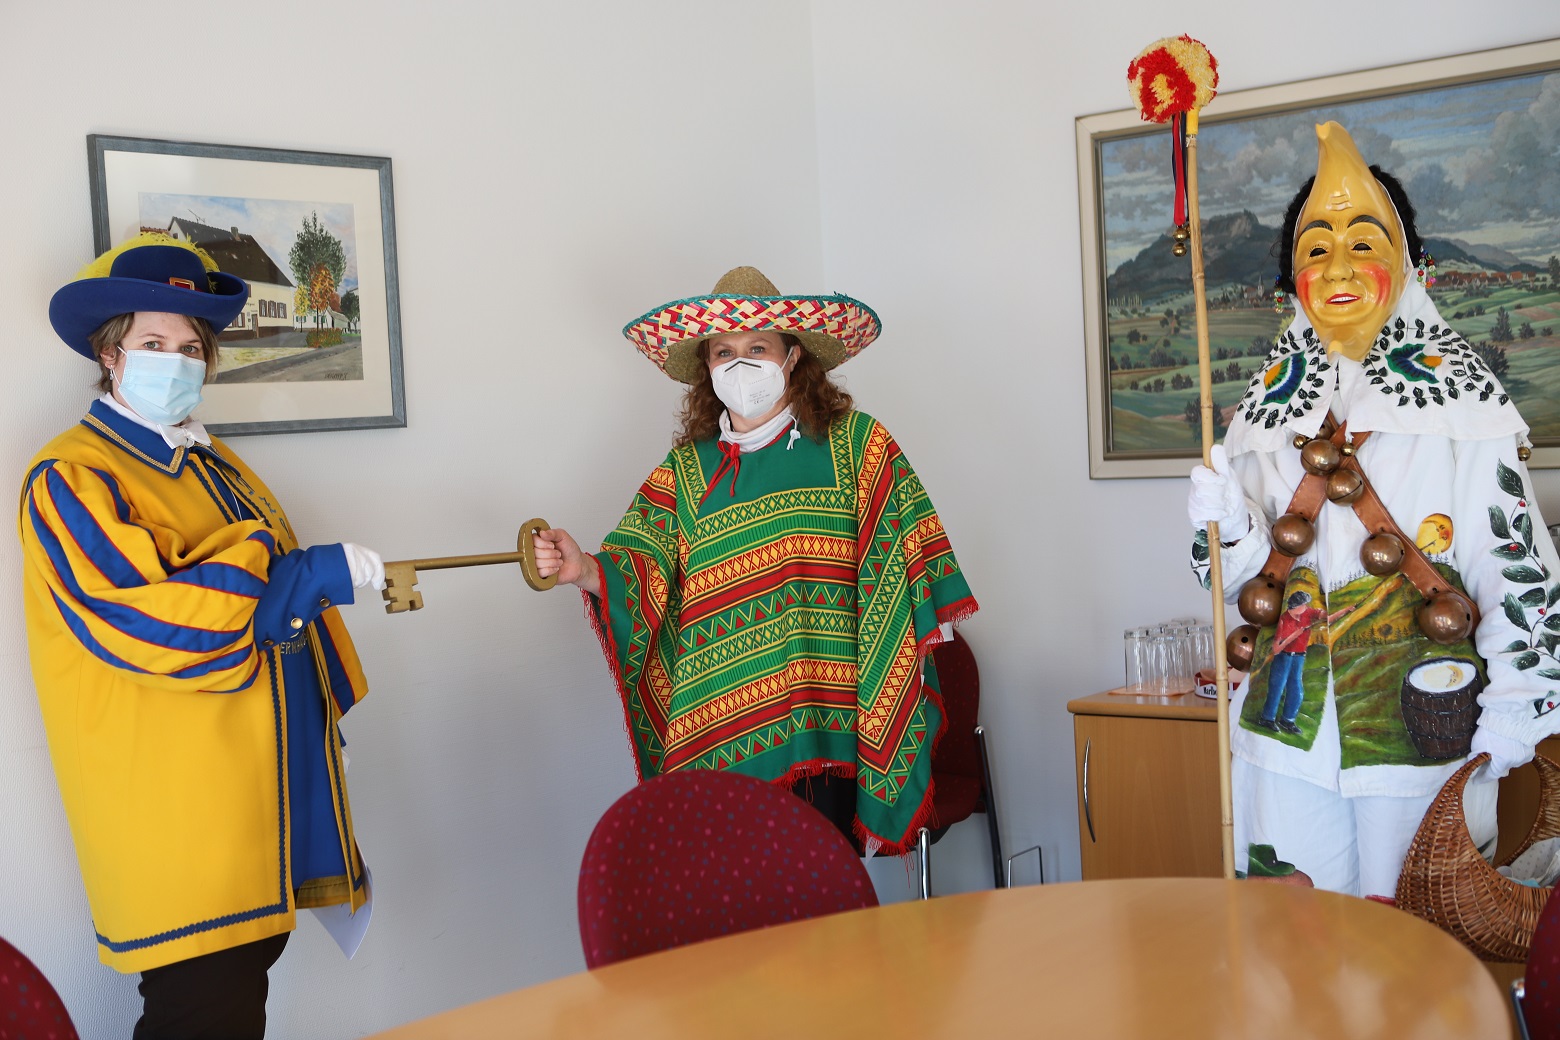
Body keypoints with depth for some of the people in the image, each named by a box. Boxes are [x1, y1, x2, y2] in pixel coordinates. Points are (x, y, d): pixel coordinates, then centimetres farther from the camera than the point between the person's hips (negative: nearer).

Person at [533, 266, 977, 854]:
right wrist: (586, 571, -16)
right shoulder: (687, 466, 13)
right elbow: (646, 567, 4)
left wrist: (909, 654, -3)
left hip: (820, 718, -2)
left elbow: (902, 548, 4)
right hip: (713, 723, 2)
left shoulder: (853, 442, 5)